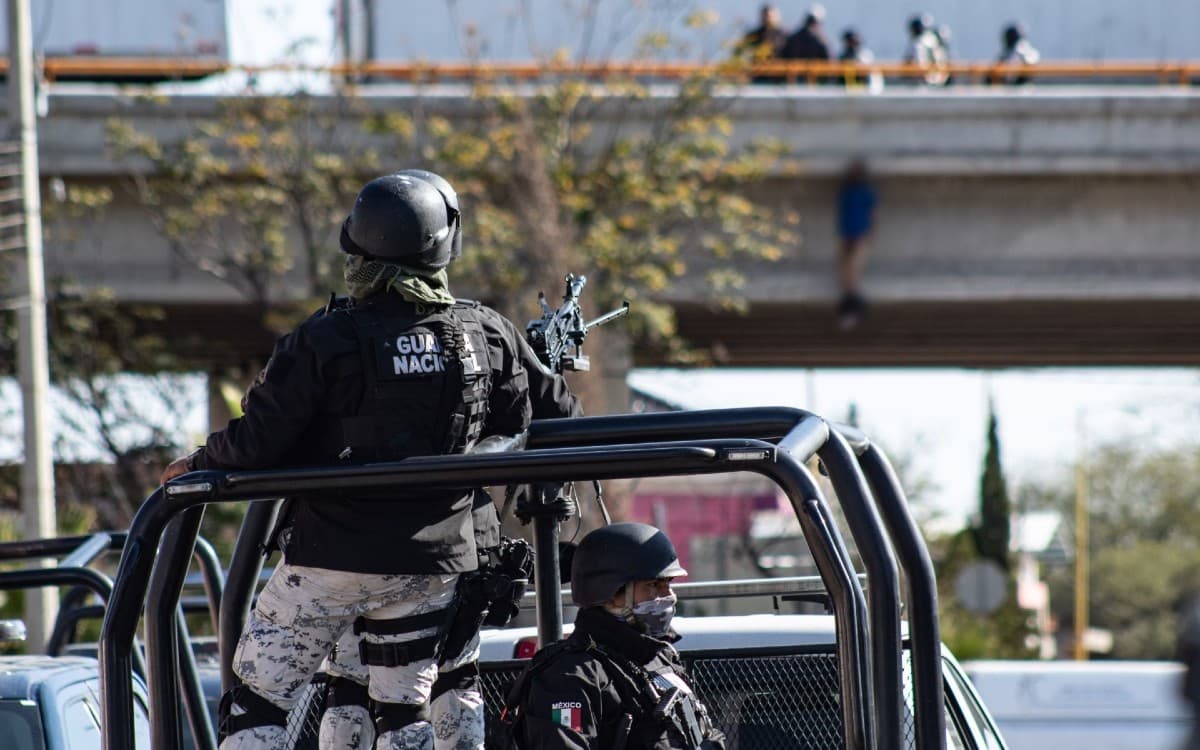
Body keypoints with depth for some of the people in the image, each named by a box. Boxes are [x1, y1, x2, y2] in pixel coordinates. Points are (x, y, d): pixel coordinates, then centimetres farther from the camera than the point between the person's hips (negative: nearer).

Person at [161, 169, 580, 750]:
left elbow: (258, 443, -13)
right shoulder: (488, 336, -4)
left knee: (259, 700, 5)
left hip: (331, 555, -4)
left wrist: (198, 465, 6)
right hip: (432, 561, 4)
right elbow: (521, 425, 10)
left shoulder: (327, 340, -16)